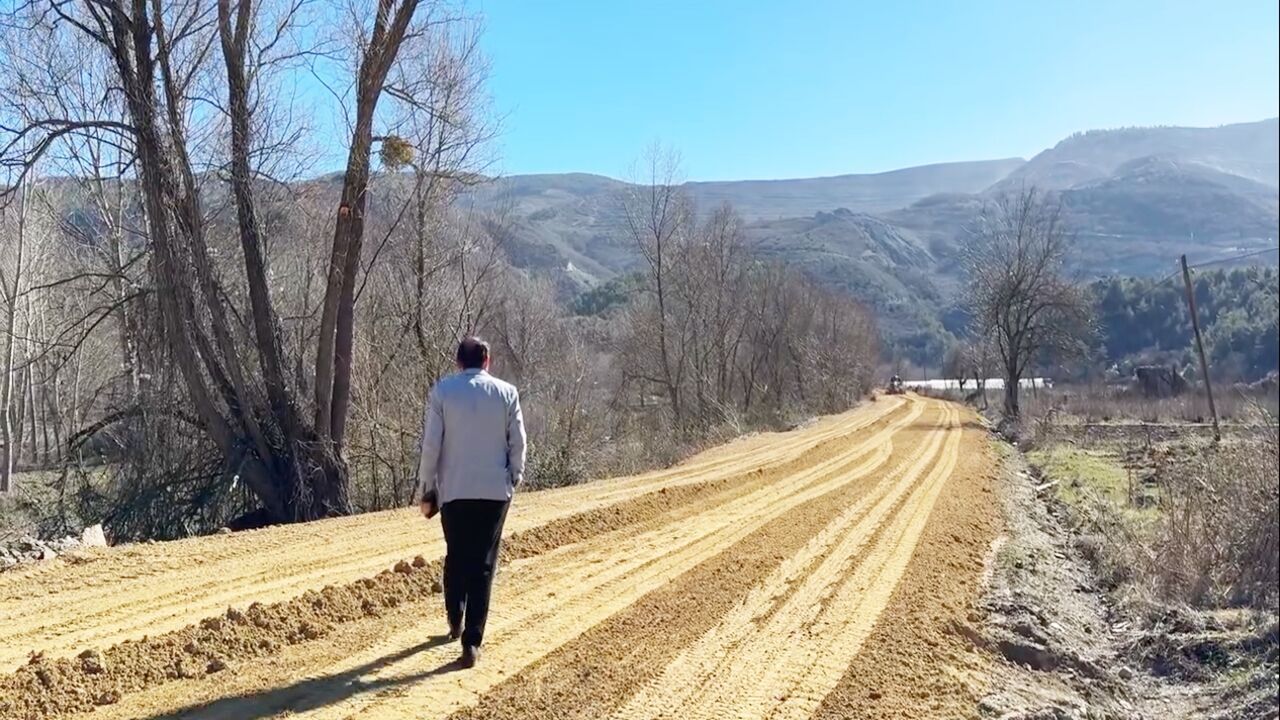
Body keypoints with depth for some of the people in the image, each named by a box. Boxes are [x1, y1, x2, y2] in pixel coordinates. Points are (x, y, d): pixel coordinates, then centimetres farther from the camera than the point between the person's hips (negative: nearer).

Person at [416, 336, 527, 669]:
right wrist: (514, 479, 15)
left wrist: (426, 490, 4)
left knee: (456, 556, 20)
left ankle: (456, 621, 34)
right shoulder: (506, 392, 0)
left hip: (454, 490, 0)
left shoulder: (442, 391, -3)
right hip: (495, 490, 0)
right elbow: (517, 443, 1)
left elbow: (430, 445, -4)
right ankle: (472, 641, -3)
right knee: (483, 564, 2)